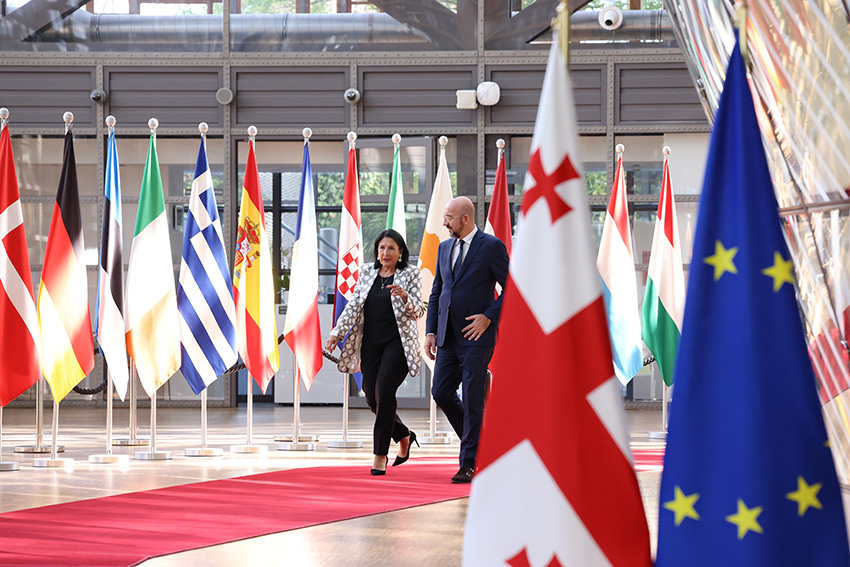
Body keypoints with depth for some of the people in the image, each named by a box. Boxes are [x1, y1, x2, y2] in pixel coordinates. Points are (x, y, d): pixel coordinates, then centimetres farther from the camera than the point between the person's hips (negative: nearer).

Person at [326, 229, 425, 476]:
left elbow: (418, 312, -4)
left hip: (398, 342, -5)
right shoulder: (366, 272, 10)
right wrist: (337, 332, -3)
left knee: (384, 392, -17)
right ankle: (404, 436, 31)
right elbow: (353, 306, 8)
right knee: (372, 398, 5)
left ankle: (380, 455, -10)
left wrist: (405, 297, -25)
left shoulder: (410, 274, 0)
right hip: (371, 344, 5)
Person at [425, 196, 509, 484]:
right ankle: (476, 440, 24)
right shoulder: (444, 248, 14)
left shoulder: (492, 246, -6)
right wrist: (431, 331, 9)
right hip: (448, 337, 7)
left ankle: (469, 464, 1)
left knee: (472, 400, -5)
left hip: (476, 334, -7)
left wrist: (489, 316, -13)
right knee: (441, 393, 4)